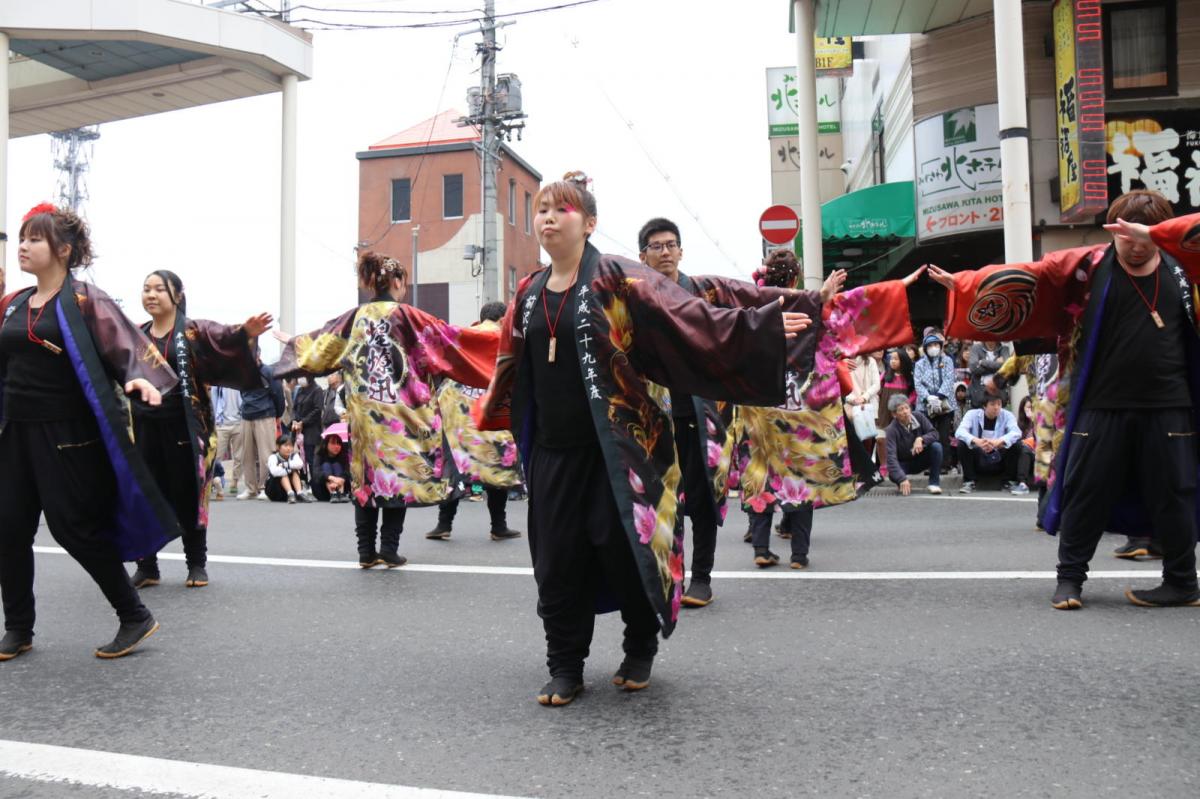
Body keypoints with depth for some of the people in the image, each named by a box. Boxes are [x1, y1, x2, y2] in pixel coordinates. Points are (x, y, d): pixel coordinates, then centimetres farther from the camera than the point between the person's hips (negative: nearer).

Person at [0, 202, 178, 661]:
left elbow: (127, 346, -17)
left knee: (75, 528, -4)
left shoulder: (84, 301, -7)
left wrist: (141, 378, -36)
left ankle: (135, 617, 11)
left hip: (68, 435, -6)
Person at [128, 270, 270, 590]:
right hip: (145, 426, 4)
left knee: (187, 495, 3)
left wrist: (246, 333, -42)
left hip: (184, 426, -4)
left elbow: (225, 337, -21)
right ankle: (146, 566, 18)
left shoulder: (195, 331, -4)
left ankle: (197, 564, 15)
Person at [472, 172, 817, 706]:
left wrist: (758, 325, -22)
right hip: (552, 451, 5)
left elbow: (693, 319, -13)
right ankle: (564, 667, 19)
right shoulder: (528, 295, 12)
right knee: (556, 558, 4)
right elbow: (503, 356, 27)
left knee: (622, 546, -2)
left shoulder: (618, 280, -6)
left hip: (616, 447, -5)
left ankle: (640, 650, 24)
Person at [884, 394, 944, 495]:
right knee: (892, 475, -34)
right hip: (904, 463, -3)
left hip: (921, 459, 3)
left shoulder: (918, 416, -13)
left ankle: (934, 483, -12)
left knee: (936, 446, -25)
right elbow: (891, 457, -33)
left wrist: (921, 439, -35)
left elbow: (934, 433, -12)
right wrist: (902, 479, -45)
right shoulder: (891, 430, -25)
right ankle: (903, 484, 4)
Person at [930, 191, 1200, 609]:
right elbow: (1022, 276, 0)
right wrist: (963, 284, -6)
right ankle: (1070, 578, 17)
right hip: (1101, 405, -1)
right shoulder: (1088, 265, 2)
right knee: (1084, 491, 4)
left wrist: (1153, 232, -16)